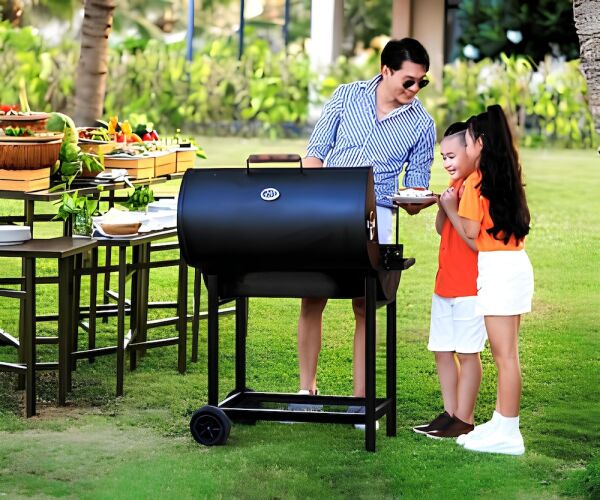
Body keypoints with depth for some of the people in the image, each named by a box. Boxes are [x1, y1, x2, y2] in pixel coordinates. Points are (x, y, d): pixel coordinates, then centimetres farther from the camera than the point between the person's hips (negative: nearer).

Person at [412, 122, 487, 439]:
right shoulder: (456, 183, 14)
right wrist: (443, 206, -2)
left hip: (470, 285, -9)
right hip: (445, 282, 9)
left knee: (467, 352, -2)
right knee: (442, 350, 11)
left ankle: (464, 419, 4)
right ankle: (450, 413, 19)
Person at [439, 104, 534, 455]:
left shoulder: (477, 180, -10)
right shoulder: (508, 177, 14)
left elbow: (471, 232, -11)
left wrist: (449, 206, 4)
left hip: (498, 268, -9)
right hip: (517, 265, 9)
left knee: (505, 354, -7)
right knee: (506, 353, 12)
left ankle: (507, 434, -5)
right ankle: (502, 423, 17)